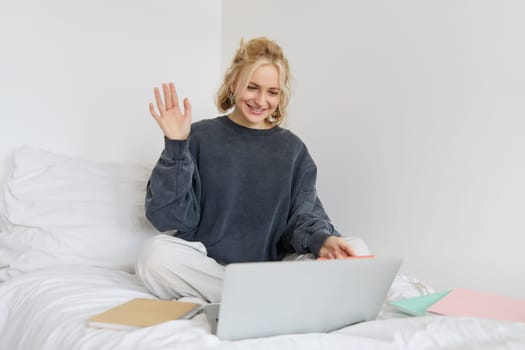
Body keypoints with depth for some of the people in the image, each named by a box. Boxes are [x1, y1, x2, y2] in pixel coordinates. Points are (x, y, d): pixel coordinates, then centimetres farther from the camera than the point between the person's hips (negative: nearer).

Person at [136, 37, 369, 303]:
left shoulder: (293, 148, 10)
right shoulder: (199, 137, 3)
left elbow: (304, 214, 2)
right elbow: (170, 217, -3)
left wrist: (322, 239, -22)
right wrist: (175, 147, -13)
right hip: (207, 265, -1)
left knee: (354, 251, -20)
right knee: (155, 254, -33)